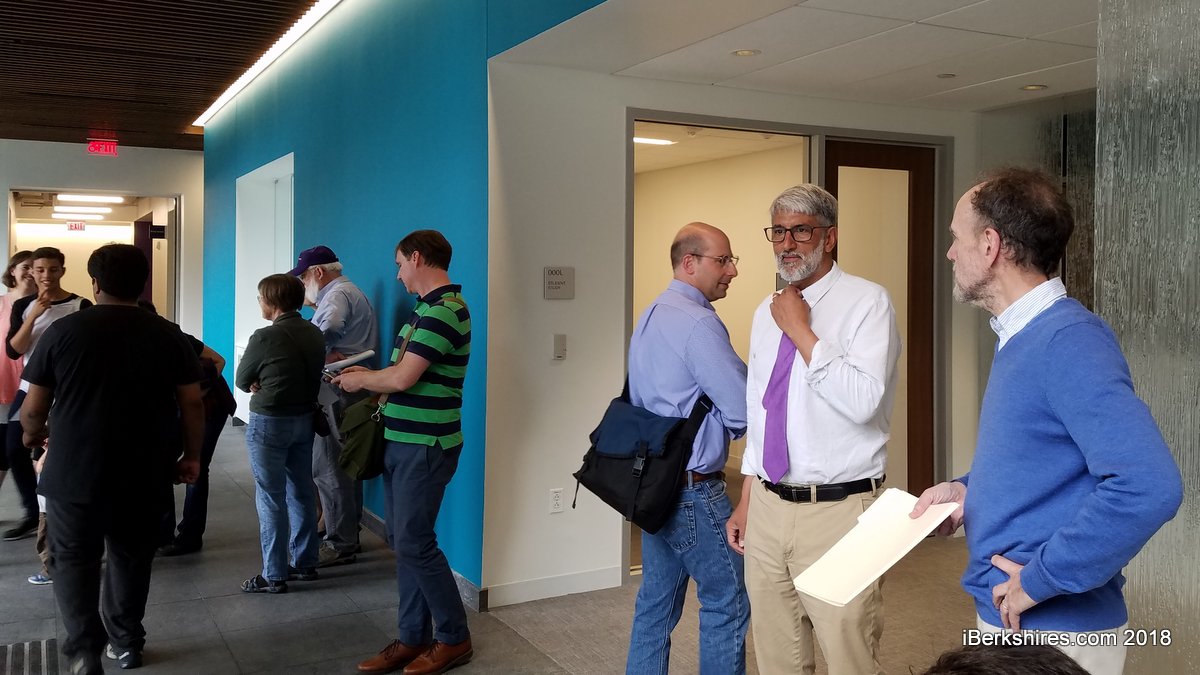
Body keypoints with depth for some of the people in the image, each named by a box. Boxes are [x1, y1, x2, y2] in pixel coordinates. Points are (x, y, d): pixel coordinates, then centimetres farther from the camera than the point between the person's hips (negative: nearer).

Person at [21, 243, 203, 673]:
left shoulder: (63, 331, -7)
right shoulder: (168, 335, -4)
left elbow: (34, 407, -2)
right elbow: (192, 402, -3)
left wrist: (32, 436, 19)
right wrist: (191, 455, 10)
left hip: (75, 470, -2)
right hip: (145, 473, 2)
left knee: (73, 559, 12)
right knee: (131, 557, 18)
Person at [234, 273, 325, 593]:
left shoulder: (265, 337, -17)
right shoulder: (315, 334, 3)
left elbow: (241, 381, -7)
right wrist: (269, 385, 1)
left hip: (269, 423, -7)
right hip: (305, 419, 7)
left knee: (271, 499, 1)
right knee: (302, 492, 14)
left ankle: (274, 576, 6)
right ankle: (305, 563, 23)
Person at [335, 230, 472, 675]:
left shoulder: (441, 311, -19)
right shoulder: (430, 308, 14)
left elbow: (401, 378, -22)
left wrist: (361, 380, -5)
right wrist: (368, 377, 11)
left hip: (423, 446, -10)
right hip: (403, 440, 10)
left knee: (413, 543, -3)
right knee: (403, 541, 12)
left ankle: (454, 638, 11)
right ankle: (413, 638, 21)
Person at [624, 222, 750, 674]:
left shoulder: (650, 316, 12)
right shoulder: (698, 322, -19)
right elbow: (744, 409, -19)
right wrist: (727, 423, 2)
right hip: (693, 488, -9)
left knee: (656, 601, 16)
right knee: (727, 604, 4)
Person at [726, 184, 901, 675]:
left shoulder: (867, 302, -9)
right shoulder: (766, 313, 12)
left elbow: (864, 403, -23)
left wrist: (802, 331, -18)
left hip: (838, 511, -6)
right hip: (767, 509, 6)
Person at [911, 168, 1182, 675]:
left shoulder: (1069, 340, -22)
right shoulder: (1019, 337, 8)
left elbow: (1148, 487, -32)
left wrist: (1040, 579, -25)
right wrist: (967, 490, 4)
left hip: (1053, 633, -9)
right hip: (1003, 615, 9)